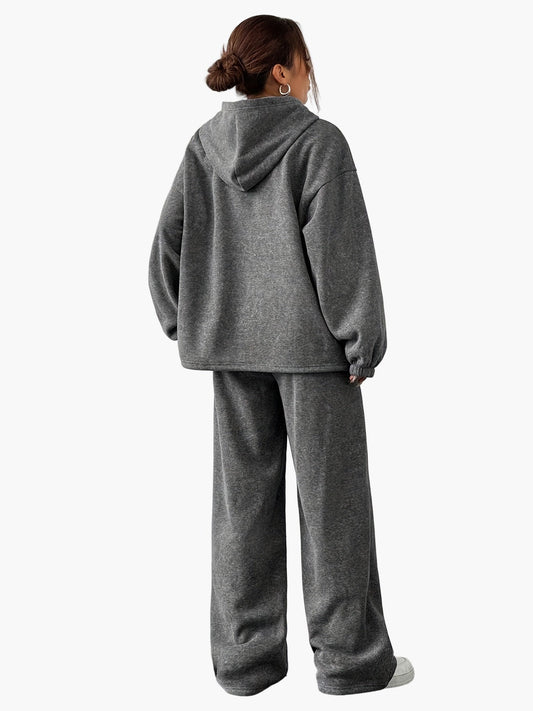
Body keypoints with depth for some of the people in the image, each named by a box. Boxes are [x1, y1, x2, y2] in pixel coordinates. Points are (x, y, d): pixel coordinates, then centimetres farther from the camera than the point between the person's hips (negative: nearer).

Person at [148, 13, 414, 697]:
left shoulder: (205, 143, 3)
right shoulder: (318, 140, -12)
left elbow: (168, 247, 3)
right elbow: (340, 250, -16)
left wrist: (187, 326, 13)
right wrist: (363, 343, -9)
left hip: (233, 343, 5)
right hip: (312, 342, -5)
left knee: (245, 495, 11)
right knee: (331, 494, 5)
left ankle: (246, 655, 20)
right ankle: (350, 656, 16)